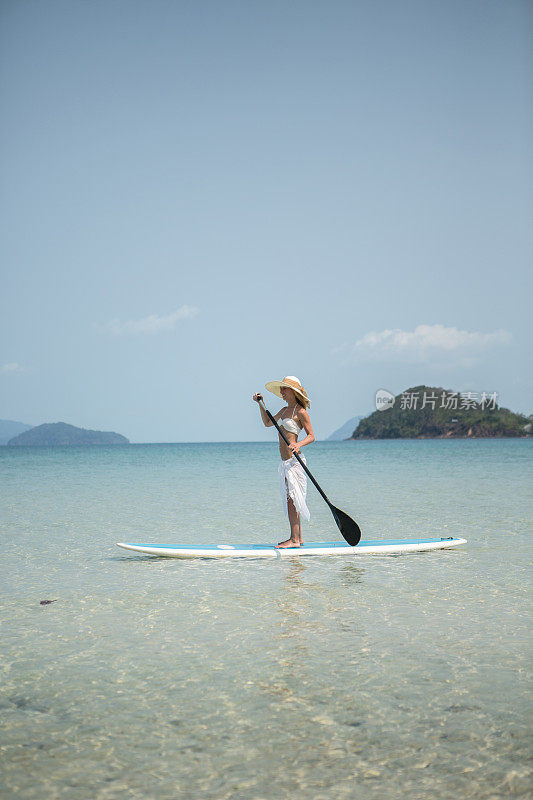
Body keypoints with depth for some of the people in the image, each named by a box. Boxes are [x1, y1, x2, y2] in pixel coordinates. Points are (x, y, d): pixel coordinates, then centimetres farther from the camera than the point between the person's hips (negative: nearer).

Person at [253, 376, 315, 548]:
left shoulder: (300, 412, -7)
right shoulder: (285, 410, 17)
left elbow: (311, 436, -9)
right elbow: (267, 423, 30)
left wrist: (298, 445, -27)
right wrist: (260, 404, 23)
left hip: (293, 460, -9)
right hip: (285, 462, 9)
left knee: (291, 498, -11)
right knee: (290, 499, 9)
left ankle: (294, 539, -10)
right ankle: (298, 538, 14)